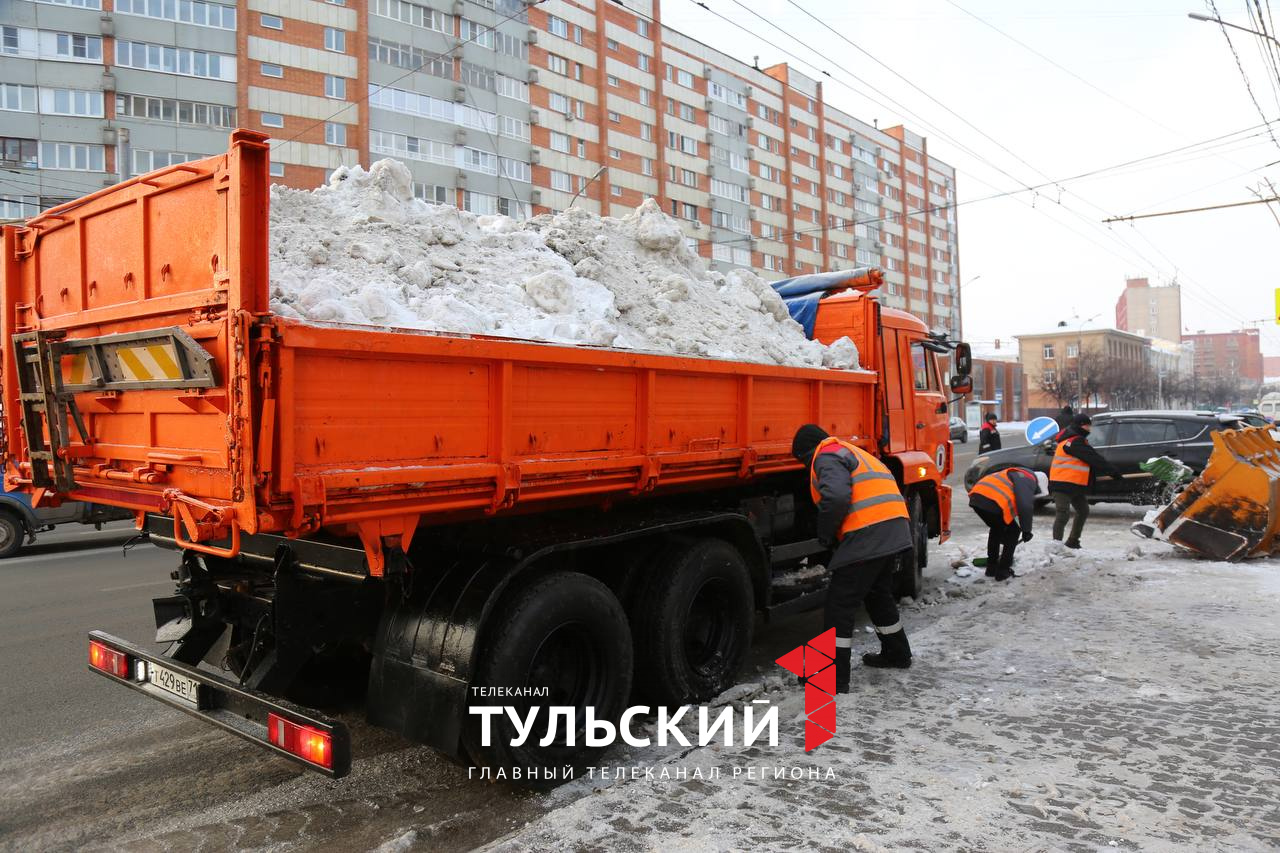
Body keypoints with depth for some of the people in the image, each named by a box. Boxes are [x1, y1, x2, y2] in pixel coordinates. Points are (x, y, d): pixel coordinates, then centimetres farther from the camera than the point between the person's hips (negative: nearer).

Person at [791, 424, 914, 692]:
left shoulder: (826, 456, -3)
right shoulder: (852, 452, 28)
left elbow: (836, 497, -22)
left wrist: (825, 533, -6)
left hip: (866, 536, -10)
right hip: (894, 529, 10)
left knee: (839, 603, -2)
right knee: (879, 594, 29)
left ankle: (835, 677, 0)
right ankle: (897, 653, 43)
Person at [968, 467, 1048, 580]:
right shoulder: (1028, 479, 6)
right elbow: (1025, 506, -12)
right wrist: (1026, 530, -2)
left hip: (976, 497, 9)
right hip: (992, 502, -9)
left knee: (996, 529, 31)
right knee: (1013, 532, 13)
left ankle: (991, 568, 34)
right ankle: (1002, 571, 14)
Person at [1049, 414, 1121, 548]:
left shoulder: (1078, 441, 18)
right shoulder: (1074, 442, -17)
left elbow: (1093, 458, 18)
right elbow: (1094, 459, -19)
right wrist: (1113, 472, -15)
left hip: (1076, 485, 11)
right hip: (1062, 484, -11)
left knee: (1083, 511, 19)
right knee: (1063, 514, -17)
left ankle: (1073, 542, 27)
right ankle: (1056, 543, -18)